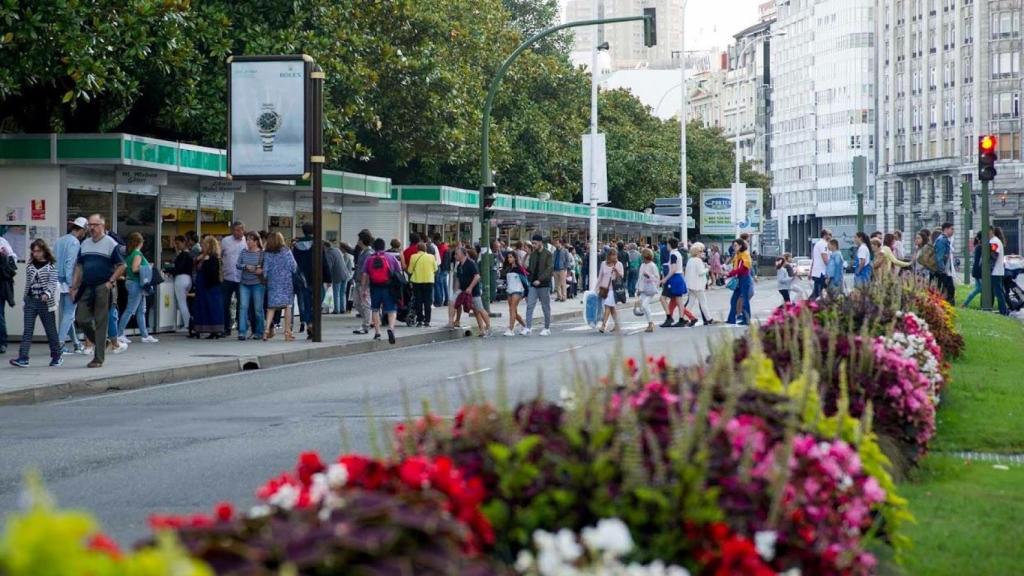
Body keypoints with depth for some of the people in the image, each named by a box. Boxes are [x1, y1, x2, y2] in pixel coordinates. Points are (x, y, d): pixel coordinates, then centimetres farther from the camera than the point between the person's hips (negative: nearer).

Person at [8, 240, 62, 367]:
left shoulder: (51, 266, -4)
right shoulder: (30, 266, 9)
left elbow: (53, 283, -13)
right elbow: (27, 284, 14)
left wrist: (47, 294, -30)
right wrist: (26, 300, 12)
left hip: (46, 302, -4)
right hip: (31, 301, 4)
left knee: (51, 330, 8)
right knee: (27, 330, -6)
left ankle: (57, 355, 23)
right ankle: (23, 358, -12)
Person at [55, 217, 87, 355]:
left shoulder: (60, 241, 13)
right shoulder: (74, 242, -12)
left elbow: (54, 261, 12)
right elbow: (71, 264, -18)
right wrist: (72, 284, -18)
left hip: (59, 281, 9)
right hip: (69, 282, -9)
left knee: (67, 313, 13)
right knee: (69, 314, -4)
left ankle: (77, 344, 21)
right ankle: (59, 343, -9)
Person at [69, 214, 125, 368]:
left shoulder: (111, 244, -3)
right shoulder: (85, 244, 13)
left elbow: (121, 266, -3)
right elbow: (79, 267, 17)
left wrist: (110, 282, -12)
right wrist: (74, 287, 10)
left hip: (103, 287, -5)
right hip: (86, 287, 5)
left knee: (100, 322, -2)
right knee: (81, 318, -1)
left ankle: (98, 358, 2)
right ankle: (100, 343, 22)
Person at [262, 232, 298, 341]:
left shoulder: (267, 254, 0)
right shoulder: (286, 252, -4)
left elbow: (265, 269, -1)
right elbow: (294, 267, -5)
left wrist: (265, 277, 15)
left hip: (272, 283, 1)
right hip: (286, 282, -1)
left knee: (271, 307, 5)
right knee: (287, 306, 5)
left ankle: (267, 329, -12)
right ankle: (287, 332, 4)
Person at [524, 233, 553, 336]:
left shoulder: (548, 255, -7)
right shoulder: (532, 254, 11)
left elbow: (549, 269, -15)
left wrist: (540, 279, -23)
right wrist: (525, 268, -3)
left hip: (544, 285, -5)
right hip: (533, 284, 5)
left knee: (546, 307, 5)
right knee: (529, 306, -5)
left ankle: (547, 329, 13)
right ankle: (528, 328, -6)